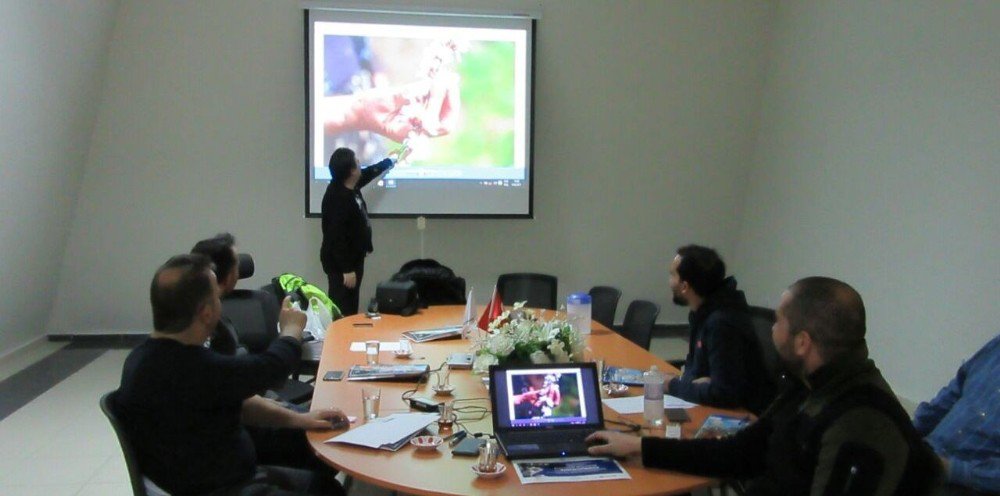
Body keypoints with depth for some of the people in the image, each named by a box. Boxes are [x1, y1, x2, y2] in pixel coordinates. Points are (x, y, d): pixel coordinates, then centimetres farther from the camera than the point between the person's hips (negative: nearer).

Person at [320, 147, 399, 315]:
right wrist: (347, 269, -25)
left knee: (351, 309, 16)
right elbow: (336, 237, -27)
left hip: (353, 258, 10)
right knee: (342, 311, -7)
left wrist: (391, 160, 39)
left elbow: (369, 173, 26)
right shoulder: (337, 197, -25)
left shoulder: (350, 187, 4)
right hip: (341, 264, -10)